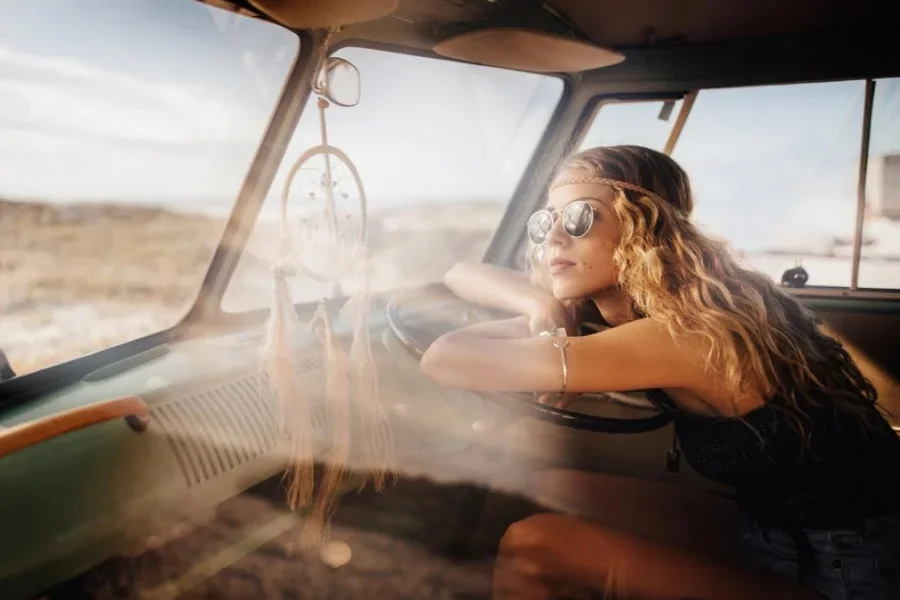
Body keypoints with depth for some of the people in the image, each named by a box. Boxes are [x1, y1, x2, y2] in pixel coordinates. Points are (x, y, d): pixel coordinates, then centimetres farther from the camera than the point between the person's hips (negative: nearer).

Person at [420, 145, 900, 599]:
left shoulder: (690, 332, -28)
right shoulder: (635, 302, -4)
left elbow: (445, 358, -31)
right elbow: (460, 274, 3)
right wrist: (542, 307, -16)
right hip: (770, 531, 8)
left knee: (534, 546, -17)